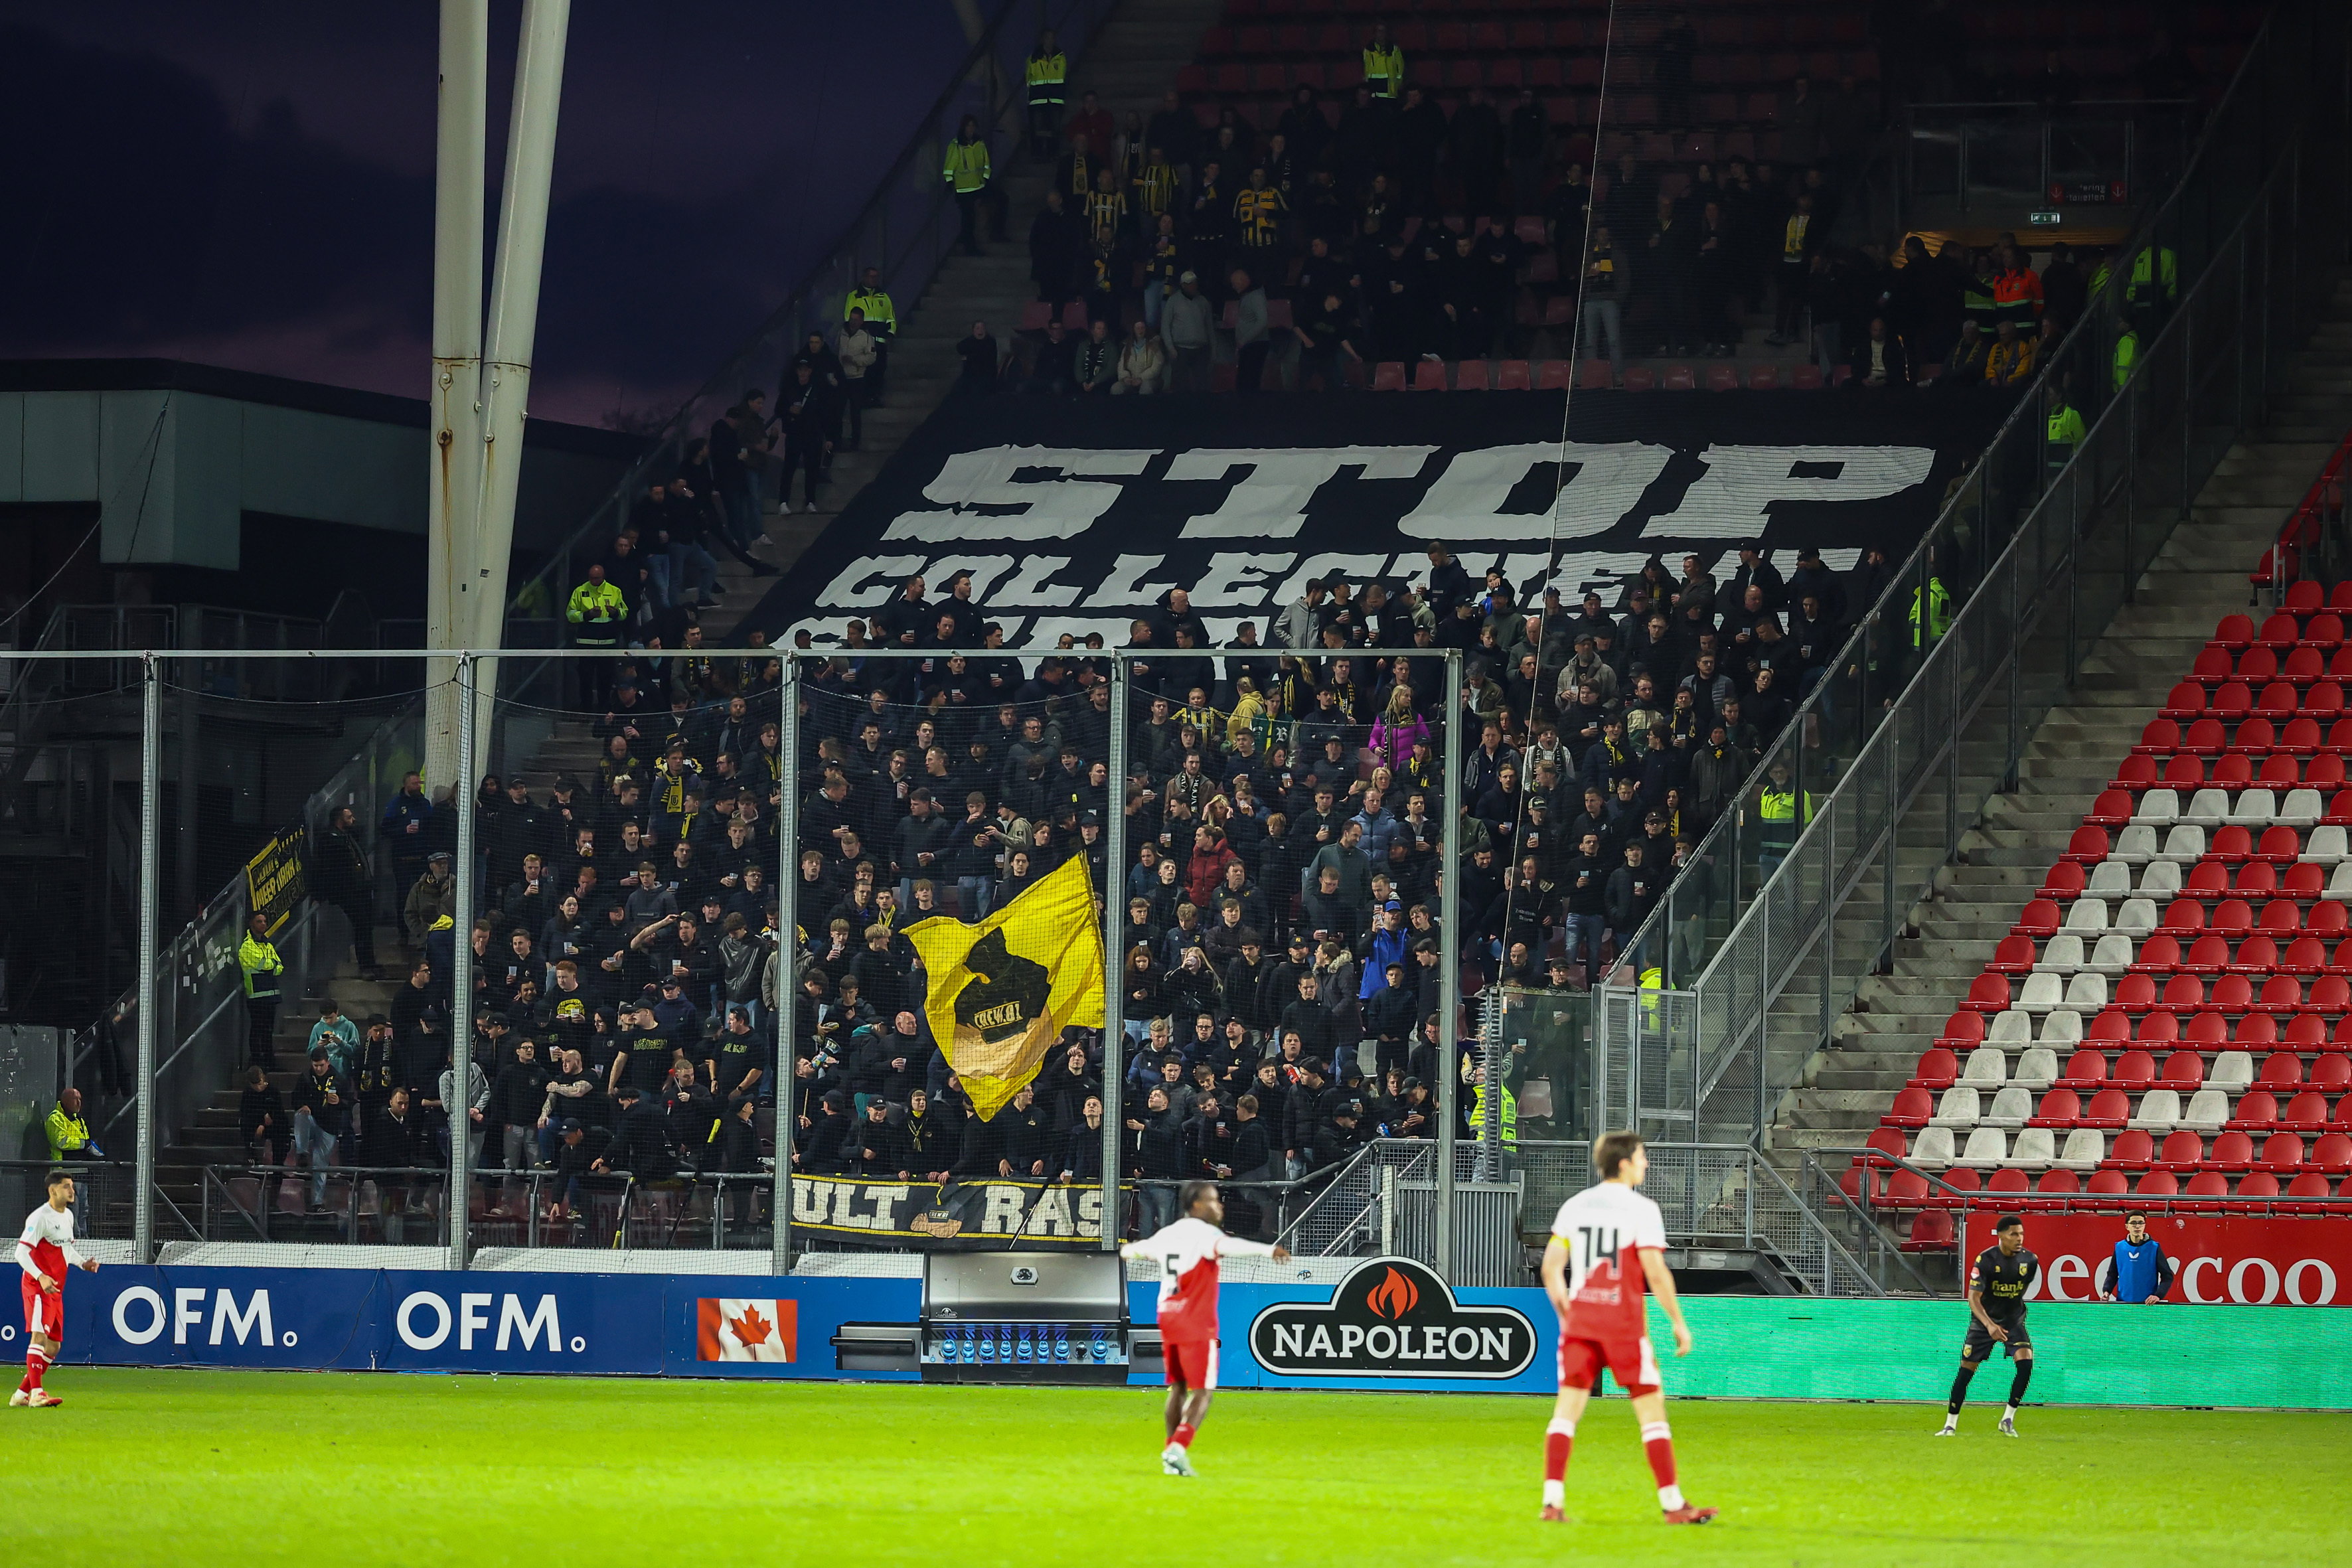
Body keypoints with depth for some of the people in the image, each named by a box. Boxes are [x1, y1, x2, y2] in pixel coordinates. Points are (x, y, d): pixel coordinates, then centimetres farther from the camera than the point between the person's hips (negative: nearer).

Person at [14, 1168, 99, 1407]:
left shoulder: (68, 1216, 13)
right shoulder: (40, 1217, -14)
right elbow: (21, 1252, -19)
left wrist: (83, 1263, 10)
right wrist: (41, 1277, -30)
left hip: (55, 1289, 9)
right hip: (37, 1287, -9)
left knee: (53, 1346, 8)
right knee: (39, 1335, -20)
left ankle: (21, 1394, 15)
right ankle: (36, 1393, -25)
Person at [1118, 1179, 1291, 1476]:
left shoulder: (1167, 1235, 12)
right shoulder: (1202, 1233, -12)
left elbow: (1139, 1248, 34)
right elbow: (1228, 1246, -33)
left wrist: (1127, 1250, 59)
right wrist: (1268, 1251, -47)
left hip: (1168, 1318, 7)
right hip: (1197, 1324, -7)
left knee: (1178, 1389, 15)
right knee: (1202, 1392, -4)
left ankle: (1172, 1456, 15)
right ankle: (1178, 1448, -19)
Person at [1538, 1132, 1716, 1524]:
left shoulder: (1574, 1207, 8)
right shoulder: (1641, 1210, -7)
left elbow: (1550, 1267, 7)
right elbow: (1655, 1272, -12)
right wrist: (1679, 1323, -4)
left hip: (1580, 1318, 4)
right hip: (1624, 1322, -4)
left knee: (1567, 1407, 4)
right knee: (1651, 1408, 3)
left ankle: (1553, 1500, -5)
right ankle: (1673, 1504, 4)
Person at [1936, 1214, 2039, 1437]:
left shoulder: (2029, 1260, -9)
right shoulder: (1986, 1259, -20)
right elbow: (1973, 1297, -22)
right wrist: (1989, 1325, -35)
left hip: (2013, 1321, 2)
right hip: (1984, 1320, -2)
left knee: (2026, 1362, -19)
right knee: (1966, 1370, -2)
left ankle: (2008, 1420, -7)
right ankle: (1950, 1425, 11)